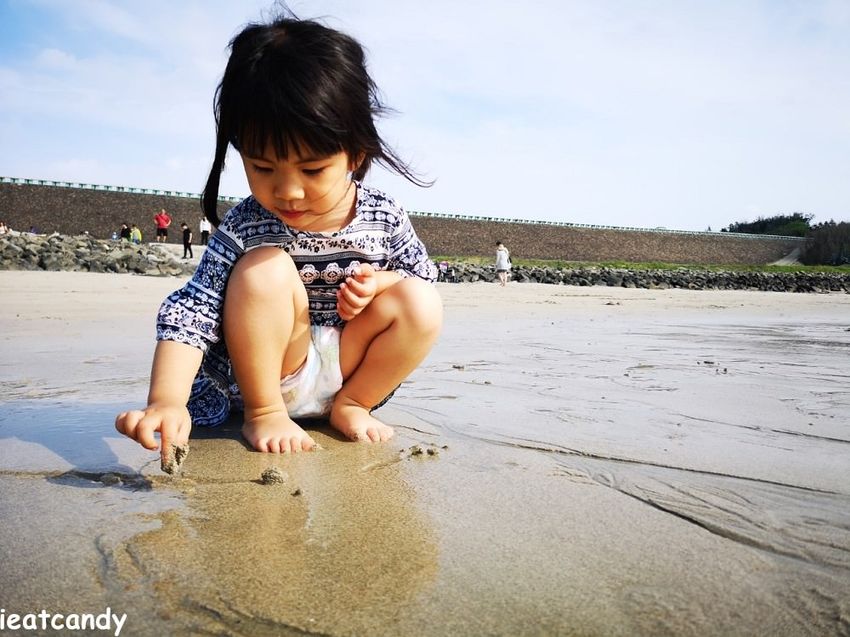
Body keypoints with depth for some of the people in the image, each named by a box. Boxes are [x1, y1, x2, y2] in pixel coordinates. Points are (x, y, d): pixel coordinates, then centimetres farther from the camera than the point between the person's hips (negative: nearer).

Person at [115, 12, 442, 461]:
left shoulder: (384, 219, -11)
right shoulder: (243, 231, -18)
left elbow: (421, 271, 6)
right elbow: (191, 311, -24)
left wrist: (380, 282, -18)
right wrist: (166, 401, -40)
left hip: (347, 367, 3)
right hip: (265, 372, -2)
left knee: (422, 304, -19)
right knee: (265, 269, -29)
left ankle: (350, 404, -1)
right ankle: (262, 411, -13)